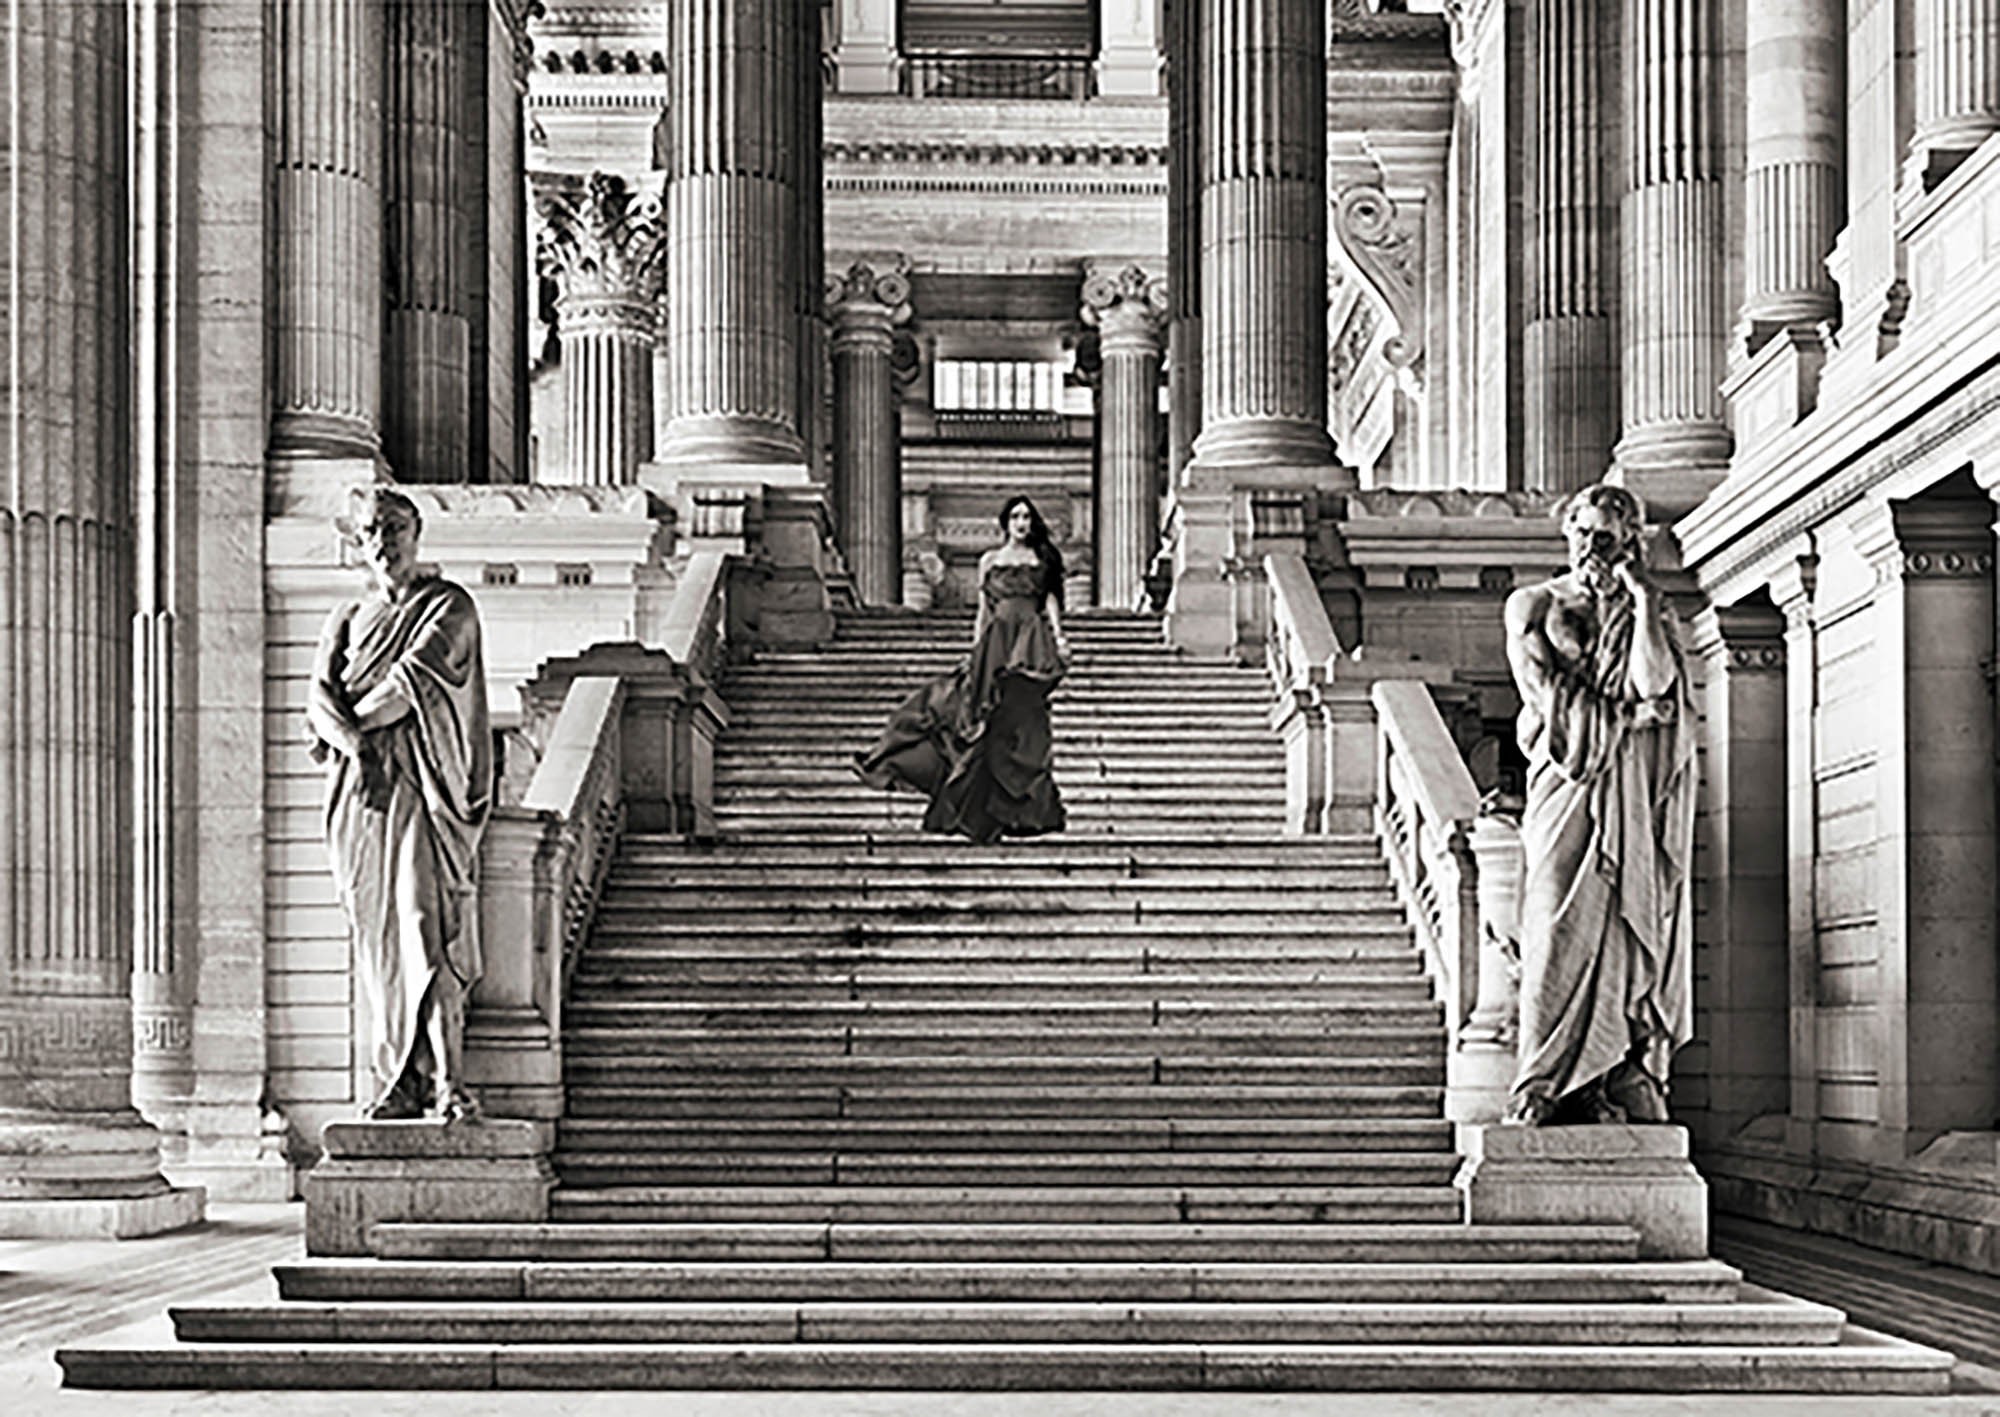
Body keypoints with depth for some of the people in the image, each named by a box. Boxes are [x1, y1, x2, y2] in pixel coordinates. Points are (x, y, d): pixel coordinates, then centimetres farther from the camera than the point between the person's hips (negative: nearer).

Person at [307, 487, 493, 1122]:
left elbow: (413, 681, -10)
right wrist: (356, 744, -15)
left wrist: (341, 727, -1)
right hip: (358, 790, 5)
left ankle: (446, 1080, -16)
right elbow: (320, 695, 5)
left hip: (424, 789, -5)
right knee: (376, 940, 1)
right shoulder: (348, 618, 19)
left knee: (428, 931, -14)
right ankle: (401, 1082, 4)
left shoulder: (449, 607, 3)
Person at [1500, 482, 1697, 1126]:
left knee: (1633, 924, -6)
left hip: (1634, 800, 2)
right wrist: (1629, 713, -3)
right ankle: (1540, 1094, -16)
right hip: (1569, 786, -2)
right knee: (1562, 927, -13)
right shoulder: (1533, 605, 11)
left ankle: (1627, 1080, -6)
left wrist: (1642, 599, -6)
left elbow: (1653, 682, -6)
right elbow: (1547, 700, 0)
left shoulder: (1646, 608, 13)